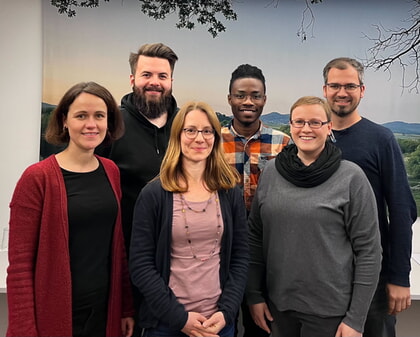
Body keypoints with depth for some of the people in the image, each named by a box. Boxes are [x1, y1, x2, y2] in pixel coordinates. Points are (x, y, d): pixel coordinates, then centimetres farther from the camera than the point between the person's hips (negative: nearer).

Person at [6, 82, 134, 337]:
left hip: (105, 310, 5)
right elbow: (19, 263, -12)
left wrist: (127, 308, 7)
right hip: (54, 314, -4)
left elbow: (118, 245, 7)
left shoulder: (111, 172, 2)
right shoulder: (37, 178, -13)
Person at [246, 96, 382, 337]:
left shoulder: (351, 177, -10)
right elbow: (256, 236, 5)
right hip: (278, 304, 3)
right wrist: (254, 295, 3)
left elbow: (369, 251, -9)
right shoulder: (271, 172, 0)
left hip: (330, 311, -3)